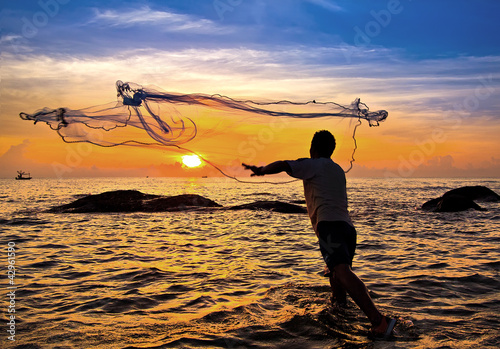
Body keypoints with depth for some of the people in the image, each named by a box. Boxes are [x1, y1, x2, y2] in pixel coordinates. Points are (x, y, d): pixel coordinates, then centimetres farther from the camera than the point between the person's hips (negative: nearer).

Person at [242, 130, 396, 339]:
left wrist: (260, 170, 12)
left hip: (329, 225, -9)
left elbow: (282, 165, -6)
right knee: (336, 274, 28)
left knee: (342, 272, -25)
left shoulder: (314, 165, 8)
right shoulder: (339, 171, 31)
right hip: (347, 226, 9)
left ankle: (379, 320, -37)